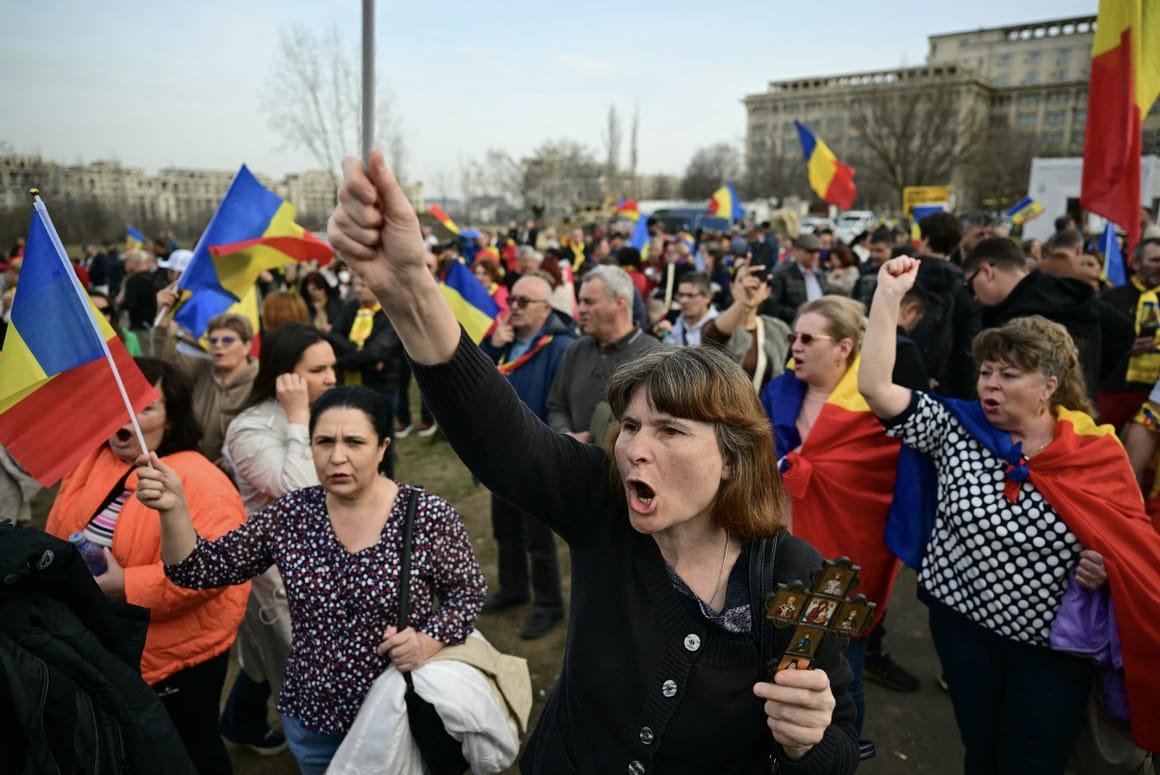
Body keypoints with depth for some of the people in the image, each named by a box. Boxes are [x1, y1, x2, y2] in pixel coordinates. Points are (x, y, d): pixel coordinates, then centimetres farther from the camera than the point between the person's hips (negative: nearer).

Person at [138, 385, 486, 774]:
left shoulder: (428, 516, -17)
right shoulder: (290, 515, -8)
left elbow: (467, 593, -6)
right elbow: (203, 570, -6)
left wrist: (429, 641, -23)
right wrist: (174, 509, -23)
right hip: (311, 720, 3)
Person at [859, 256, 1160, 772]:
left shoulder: (1099, 453, -8)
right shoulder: (956, 428, -9)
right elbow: (875, 386, -19)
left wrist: (1108, 568, -21)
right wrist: (888, 294, -22)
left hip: (1054, 641, -1)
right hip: (963, 624, 1)